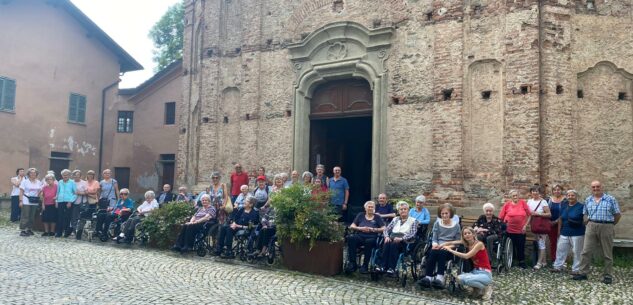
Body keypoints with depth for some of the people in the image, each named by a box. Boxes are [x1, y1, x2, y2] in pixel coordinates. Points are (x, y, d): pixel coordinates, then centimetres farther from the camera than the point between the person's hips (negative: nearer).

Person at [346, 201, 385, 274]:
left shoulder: (377, 217, 17)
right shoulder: (360, 215, 21)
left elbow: (383, 229, 4)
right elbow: (351, 226, 13)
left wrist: (372, 229, -8)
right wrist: (360, 228, -5)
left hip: (372, 237, -1)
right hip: (360, 236, 2)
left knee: (369, 242, -39)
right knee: (351, 238, -33)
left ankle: (365, 265, -28)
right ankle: (352, 263, -30)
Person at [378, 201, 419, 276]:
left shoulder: (413, 221, 11)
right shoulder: (395, 219, 24)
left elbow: (412, 234, -4)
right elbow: (386, 229, 17)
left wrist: (401, 238, -20)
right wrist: (387, 236, -7)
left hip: (404, 242, -3)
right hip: (392, 239, 3)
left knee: (394, 244, -36)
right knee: (386, 244, -32)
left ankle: (392, 269, -41)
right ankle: (383, 267, -39)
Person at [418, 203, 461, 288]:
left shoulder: (456, 225, 9)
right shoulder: (437, 224, 16)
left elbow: (457, 241, 6)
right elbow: (434, 238, 11)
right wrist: (435, 244, -13)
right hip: (438, 247, 2)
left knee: (442, 252, -36)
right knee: (433, 252, -33)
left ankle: (440, 278, -48)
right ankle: (428, 277, -43)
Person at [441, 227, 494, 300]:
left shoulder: (479, 244, -16)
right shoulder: (466, 244, 5)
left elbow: (466, 256, -25)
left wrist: (451, 250, -20)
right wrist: (441, 246, -12)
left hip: (485, 273, -6)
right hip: (475, 271, 6)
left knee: (467, 280, -32)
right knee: (459, 279, -21)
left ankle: (486, 288, -4)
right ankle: (478, 287, 5)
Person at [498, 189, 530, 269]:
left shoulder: (523, 203, -4)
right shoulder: (507, 204, -5)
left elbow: (529, 215, 2)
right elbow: (501, 217, 0)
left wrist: (525, 225, -2)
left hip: (521, 230, 1)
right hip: (509, 230, -1)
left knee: (521, 247, 10)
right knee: (511, 247, 11)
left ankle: (522, 262, 25)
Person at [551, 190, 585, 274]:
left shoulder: (581, 206, -5)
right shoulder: (564, 206, 10)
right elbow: (561, 219, 14)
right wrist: (559, 230, 14)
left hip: (577, 233, -5)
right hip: (564, 233, 5)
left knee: (577, 252, 2)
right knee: (560, 249, 8)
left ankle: (576, 269, 11)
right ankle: (558, 266, 16)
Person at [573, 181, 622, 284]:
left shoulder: (611, 199, -1)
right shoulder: (588, 200, 11)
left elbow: (618, 214, 2)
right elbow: (585, 214, 18)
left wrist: (610, 225, 5)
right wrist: (589, 223, 5)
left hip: (606, 228, -3)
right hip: (591, 227, 3)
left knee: (607, 253, 5)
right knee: (586, 251, 1)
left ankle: (607, 275, 15)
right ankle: (582, 273, 8)